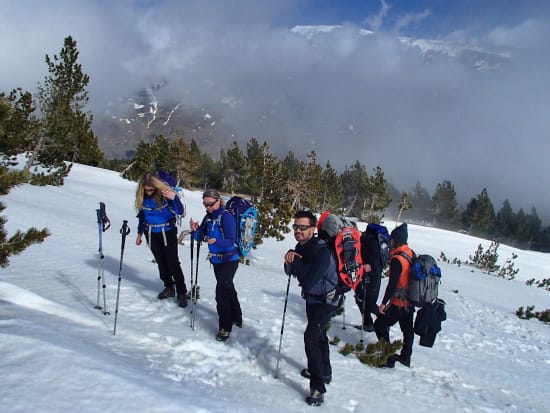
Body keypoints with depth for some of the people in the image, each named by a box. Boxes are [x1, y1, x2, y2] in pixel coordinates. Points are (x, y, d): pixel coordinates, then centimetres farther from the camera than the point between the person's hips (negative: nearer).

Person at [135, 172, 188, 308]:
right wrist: (140, 233, 15)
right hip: (151, 234, 5)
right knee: (161, 262, 14)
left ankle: (182, 293, 5)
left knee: (173, 263, -5)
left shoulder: (165, 193, -19)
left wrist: (174, 198, -42)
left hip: (168, 233, -4)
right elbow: (141, 215, 10)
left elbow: (180, 211, -24)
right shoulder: (141, 197, -5)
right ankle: (169, 287, 29)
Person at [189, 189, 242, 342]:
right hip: (216, 260, 8)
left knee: (222, 292, -9)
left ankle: (225, 328, 5)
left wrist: (215, 241, -40)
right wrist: (195, 230, -15)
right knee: (228, 289, 21)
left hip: (229, 260, -8)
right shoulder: (209, 216, 4)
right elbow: (200, 237, 6)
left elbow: (231, 241, -23)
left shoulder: (226, 216, -18)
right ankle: (237, 319, 39)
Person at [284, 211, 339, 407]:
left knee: (311, 337, -20)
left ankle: (318, 388, -14)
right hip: (312, 298, 9)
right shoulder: (300, 246, -4)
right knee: (319, 335, 25)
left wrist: (296, 261, -24)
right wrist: (289, 262, -21)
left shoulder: (322, 251, -29)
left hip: (325, 301, -9)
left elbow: (310, 281, -34)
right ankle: (324, 372, 46)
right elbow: (291, 272, 1)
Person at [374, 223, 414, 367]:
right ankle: (405, 357, 34)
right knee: (407, 329, 20)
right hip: (411, 301, 9)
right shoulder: (412, 254, 1)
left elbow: (392, 284, -24)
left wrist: (384, 303, -19)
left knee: (380, 325, 3)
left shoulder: (397, 259, -23)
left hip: (399, 302, -9)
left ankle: (388, 357, 2)